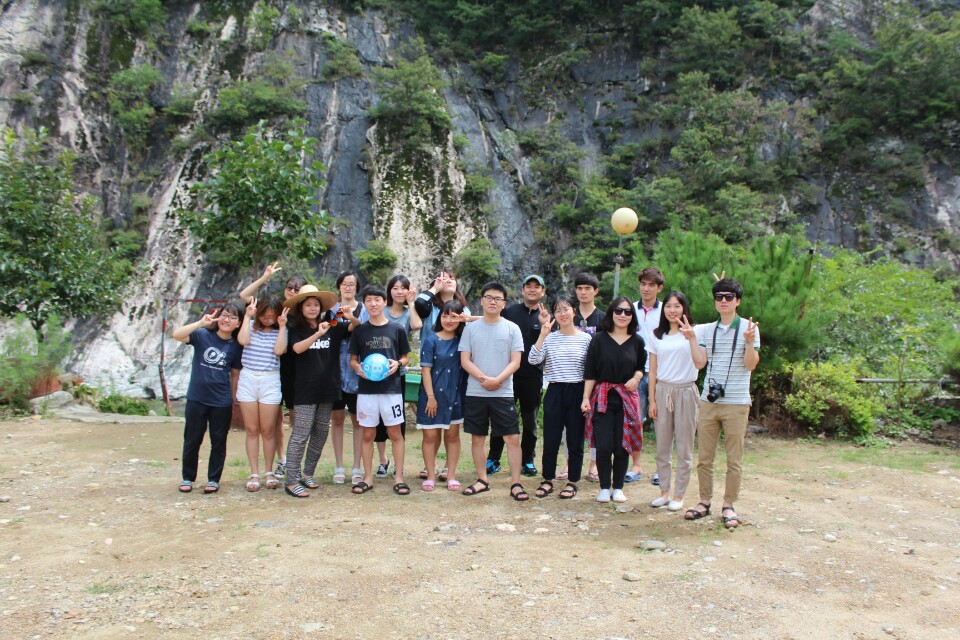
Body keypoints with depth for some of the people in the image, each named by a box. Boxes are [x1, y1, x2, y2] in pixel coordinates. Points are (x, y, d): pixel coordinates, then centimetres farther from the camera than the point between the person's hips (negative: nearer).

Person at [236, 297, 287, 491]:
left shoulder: (279, 331, 5)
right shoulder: (251, 325, 6)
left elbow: (279, 350, -11)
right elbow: (243, 340, -12)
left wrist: (282, 326, -9)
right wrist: (247, 316, -7)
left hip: (270, 382, -1)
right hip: (247, 380, 1)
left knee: (268, 431, 4)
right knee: (252, 430, 6)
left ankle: (269, 472, 18)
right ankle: (254, 474, 13)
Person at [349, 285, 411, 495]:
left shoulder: (397, 329, 2)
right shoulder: (360, 331, 5)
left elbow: (406, 357, 9)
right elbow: (352, 359, 10)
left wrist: (397, 364, -12)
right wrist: (358, 367, -11)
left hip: (391, 388, -1)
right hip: (366, 389, 1)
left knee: (395, 433, 2)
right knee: (368, 434, 7)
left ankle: (398, 477, 11)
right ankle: (368, 478, 18)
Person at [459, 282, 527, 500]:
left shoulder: (512, 329, 2)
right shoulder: (471, 328, 5)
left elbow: (515, 362, -3)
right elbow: (465, 360, 0)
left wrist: (498, 380, -18)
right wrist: (484, 378, -14)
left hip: (503, 393, -1)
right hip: (475, 393, 2)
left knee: (512, 438, -4)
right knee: (477, 438, 10)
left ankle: (516, 484, 5)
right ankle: (482, 480, 23)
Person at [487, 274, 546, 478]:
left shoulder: (547, 317, 4)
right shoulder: (509, 311, 4)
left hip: (533, 377, 0)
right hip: (508, 373, 0)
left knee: (530, 421, 11)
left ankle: (527, 460, 22)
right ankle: (493, 459, 15)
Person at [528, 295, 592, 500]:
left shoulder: (585, 339, 0)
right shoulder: (549, 338, 2)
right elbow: (533, 360, -12)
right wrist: (543, 335, -19)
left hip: (577, 392, -1)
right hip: (554, 392, 1)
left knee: (575, 440, 7)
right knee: (550, 440, 6)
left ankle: (572, 482, 21)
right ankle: (548, 480, 21)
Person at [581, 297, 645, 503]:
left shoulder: (637, 341, 6)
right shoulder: (599, 339, 0)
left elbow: (641, 367, 17)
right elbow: (590, 372, 1)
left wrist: (636, 378, -5)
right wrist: (586, 398, -5)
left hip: (627, 398, 2)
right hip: (602, 397, -1)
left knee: (622, 447, 3)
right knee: (603, 446, -5)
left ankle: (618, 488, 19)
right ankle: (604, 488, 12)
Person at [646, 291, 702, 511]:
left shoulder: (693, 333, -2)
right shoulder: (656, 336, 9)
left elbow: (699, 364, -17)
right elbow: (652, 371, 9)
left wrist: (691, 338, -29)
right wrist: (652, 400, 4)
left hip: (685, 392, -3)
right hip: (662, 392, 3)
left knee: (684, 448, 4)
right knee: (662, 447, 7)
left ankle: (679, 495, 14)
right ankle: (664, 492, 19)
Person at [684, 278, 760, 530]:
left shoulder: (748, 327, -1)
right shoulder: (706, 330, 9)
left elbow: (751, 364, -8)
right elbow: (700, 362, 1)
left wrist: (749, 341, -23)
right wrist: (691, 338, -7)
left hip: (736, 402, -3)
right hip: (708, 401, 3)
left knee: (734, 459, 4)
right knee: (704, 457, 8)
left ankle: (728, 505, 16)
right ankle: (705, 502, 20)